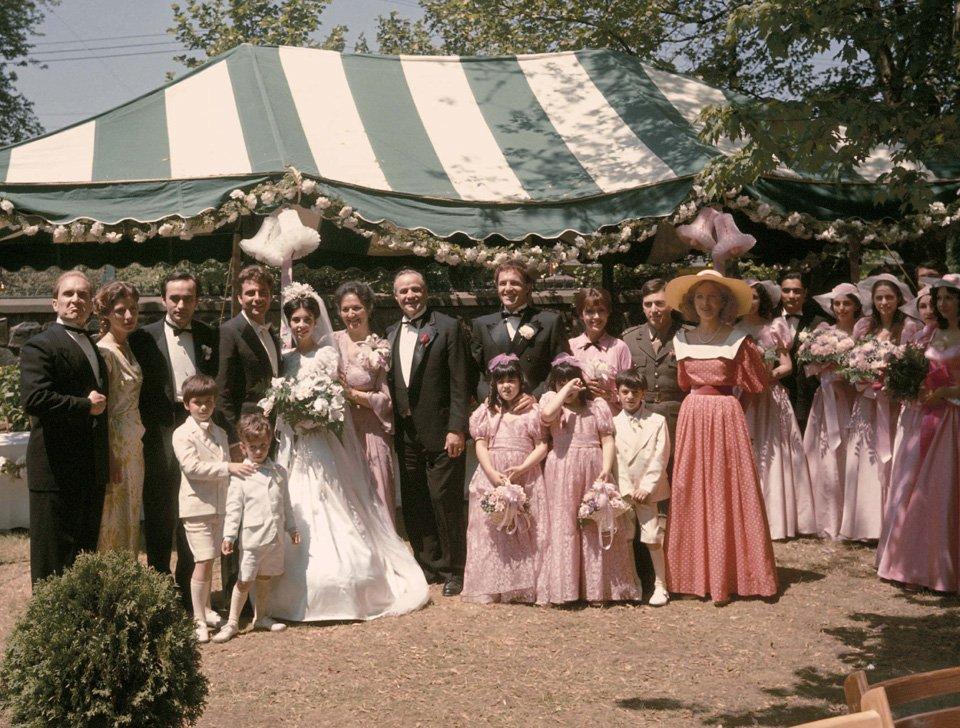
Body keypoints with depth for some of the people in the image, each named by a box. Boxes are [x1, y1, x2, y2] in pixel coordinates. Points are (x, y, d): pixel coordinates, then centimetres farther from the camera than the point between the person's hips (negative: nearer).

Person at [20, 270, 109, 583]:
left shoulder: (94, 349, 19)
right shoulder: (40, 346, -9)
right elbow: (33, 399, -24)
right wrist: (85, 405, -16)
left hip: (92, 472, 8)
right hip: (57, 471, -8)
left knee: (87, 552, 14)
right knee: (54, 559, -2)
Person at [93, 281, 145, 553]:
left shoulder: (130, 348, 10)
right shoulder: (104, 352, -14)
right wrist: (110, 459, -17)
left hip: (135, 443, 8)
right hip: (115, 445, -8)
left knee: (130, 515, 13)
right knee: (113, 518, -1)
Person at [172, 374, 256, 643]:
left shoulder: (220, 433, 14)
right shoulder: (182, 434, -8)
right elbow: (193, 467, -21)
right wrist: (229, 467, -25)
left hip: (220, 506, 7)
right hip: (197, 506, -7)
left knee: (209, 560, 16)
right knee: (203, 561, -11)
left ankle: (206, 609, 30)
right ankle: (199, 621, -5)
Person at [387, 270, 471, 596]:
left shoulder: (447, 327, -6)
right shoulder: (391, 334, 13)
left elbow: (459, 383, -10)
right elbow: (391, 383, 14)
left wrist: (457, 429, -16)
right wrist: (392, 427, 6)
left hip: (441, 433, -6)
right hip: (406, 433, 6)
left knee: (445, 501, -2)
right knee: (413, 504, 11)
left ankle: (453, 571, 11)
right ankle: (428, 566, 24)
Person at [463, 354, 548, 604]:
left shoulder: (532, 411, 4)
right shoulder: (487, 411, 9)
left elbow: (542, 445, 0)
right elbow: (480, 445, 2)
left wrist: (521, 468, -14)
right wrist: (493, 474, -12)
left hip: (526, 479, -1)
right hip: (491, 478, 2)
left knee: (524, 534, -3)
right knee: (490, 533, -1)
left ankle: (525, 587, 1)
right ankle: (491, 586, 2)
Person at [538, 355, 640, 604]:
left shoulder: (597, 405, 11)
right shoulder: (551, 400, 9)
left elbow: (608, 440, 4)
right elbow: (547, 415, -17)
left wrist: (606, 469, -10)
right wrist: (565, 391, -9)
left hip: (593, 471, 1)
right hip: (562, 472, -1)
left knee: (597, 526, 2)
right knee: (564, 527, -2)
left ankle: (599, 585, 10)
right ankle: (563, 586, 2)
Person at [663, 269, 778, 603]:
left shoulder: (737, 340, -3)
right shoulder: (683, 340, 9)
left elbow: (757, 384, 2)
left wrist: (723, 380, 4)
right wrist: (712, 381, 10)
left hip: (725, 416, -4)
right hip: (692, 416, 4)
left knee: (725, 491, -2)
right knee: (690, 491, 4)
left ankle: (724, 576, 5)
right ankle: (696, 572, 13)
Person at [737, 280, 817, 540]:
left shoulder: (774, 328, 7)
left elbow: (787, 365, 4)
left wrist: (767, 376, -12)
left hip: (770, 396, 0)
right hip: (740, 397, 0)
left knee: (771, 456, -2)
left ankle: (778, 517, 4)